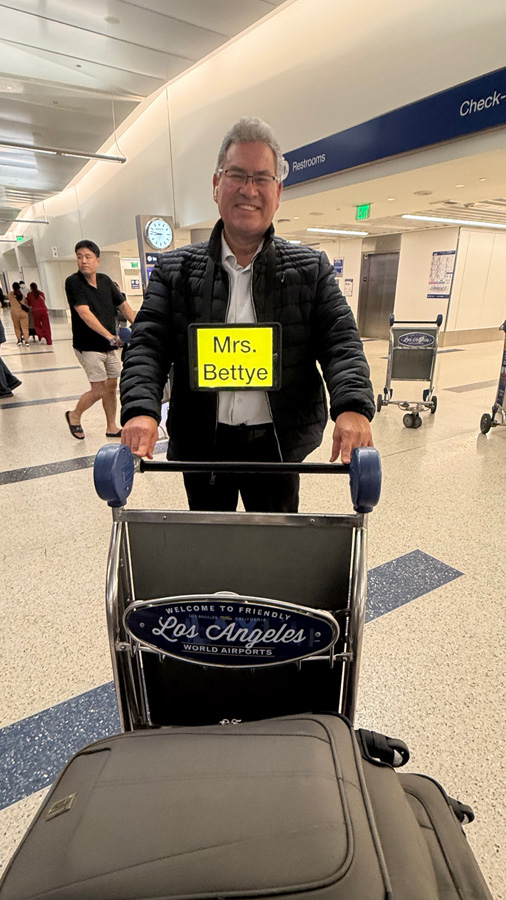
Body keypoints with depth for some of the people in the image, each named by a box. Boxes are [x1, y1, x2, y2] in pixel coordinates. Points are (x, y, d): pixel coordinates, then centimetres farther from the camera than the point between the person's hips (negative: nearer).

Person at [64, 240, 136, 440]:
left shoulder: (105, 280, 5)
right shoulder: (73, 282, -12)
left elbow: (123, 305, 10)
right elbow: (84, 313, -23)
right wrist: (110, 336, -32)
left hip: (108, 346, 6)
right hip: (88, 346, -6)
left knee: (112, 386, 9)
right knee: (99, 389, -6)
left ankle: (112, 427, 23)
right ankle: (74, 416, 20)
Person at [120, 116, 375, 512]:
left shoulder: (312, 269, 2)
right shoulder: (175, 270, 3)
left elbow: (341, 342, -6)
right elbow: (148, 346, -5)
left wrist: (353, 407, -25)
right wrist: (141, 410, -23)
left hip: (277, 445, 0)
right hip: (201, 446, 1)